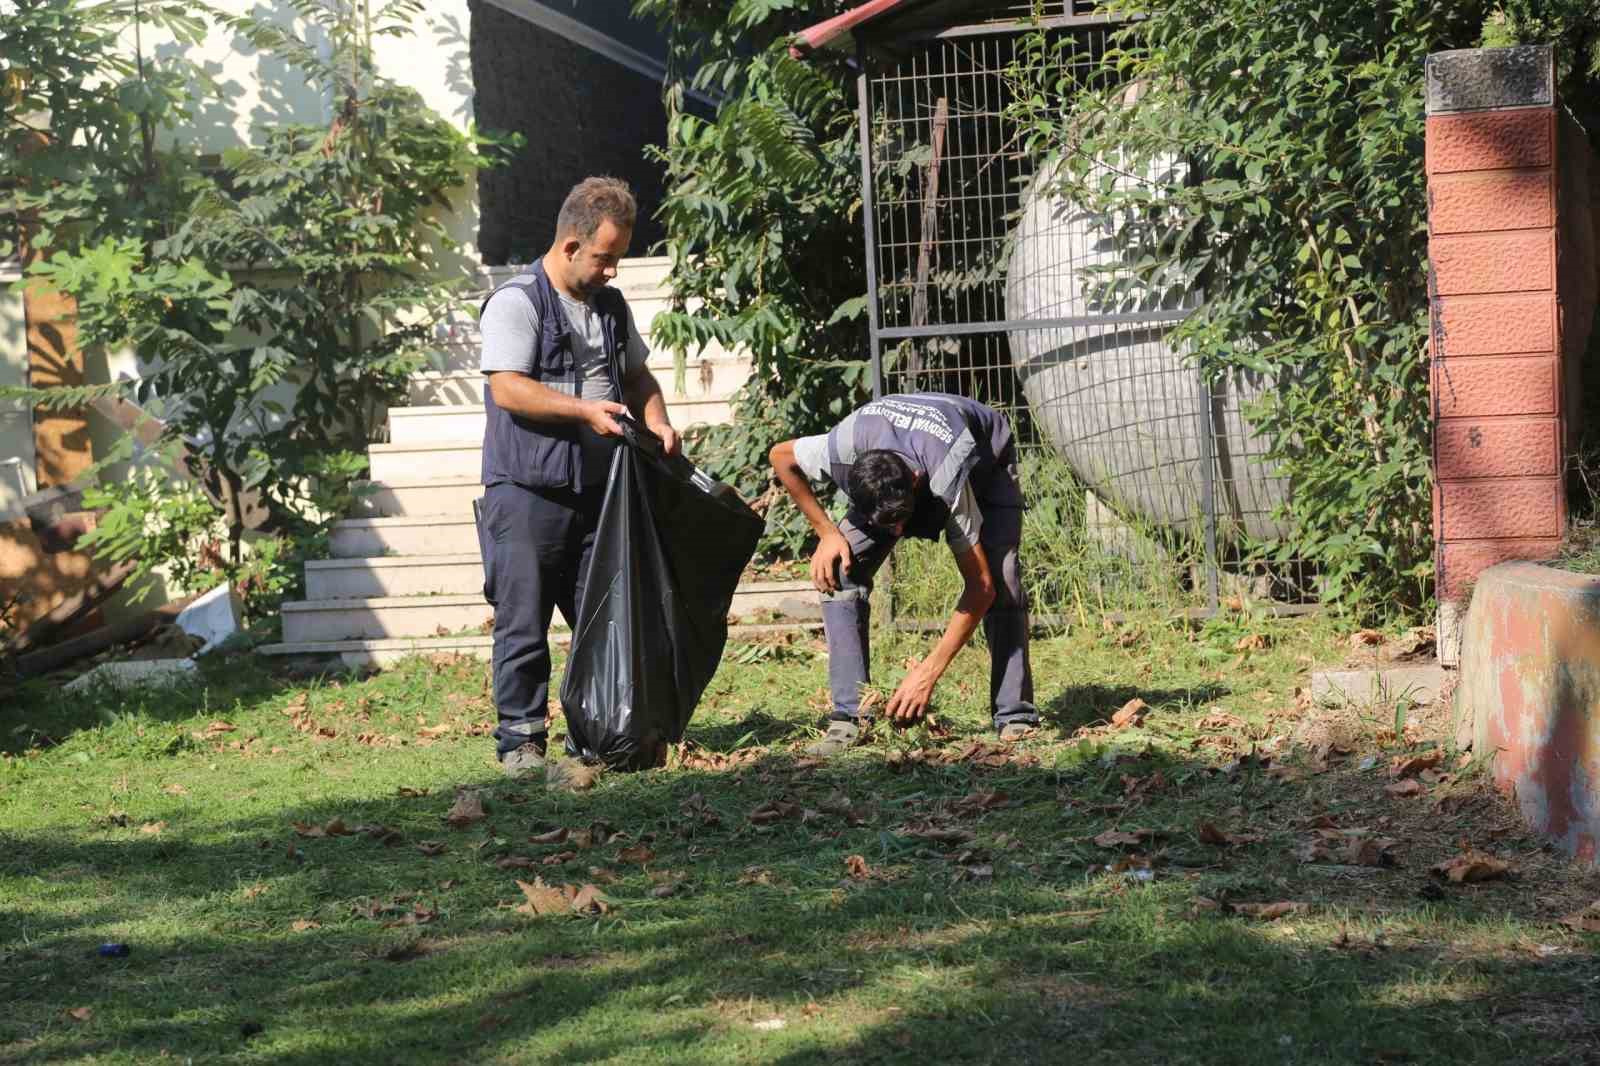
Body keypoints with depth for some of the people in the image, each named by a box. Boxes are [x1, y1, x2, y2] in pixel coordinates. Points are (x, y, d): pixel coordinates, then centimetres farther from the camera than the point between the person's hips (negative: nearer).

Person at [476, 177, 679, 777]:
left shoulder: (610, 305, 15)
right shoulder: (516, 302, -9)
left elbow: (637, 377, 25)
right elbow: (507, 388, -18)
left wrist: (657, 422, 5)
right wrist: (585, 409, -22)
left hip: (596, 490, 7)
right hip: (525, 495, -7)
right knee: (523, 624, -1)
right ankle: (520, 740, 6)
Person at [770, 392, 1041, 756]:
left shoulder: (948, 485, -46)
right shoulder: (844, 449, -40)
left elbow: (981, 587, -37)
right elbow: (780, 457, -16)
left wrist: (928, 672, -39)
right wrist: (826, 533, -20)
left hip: (986, 457, -3)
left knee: (1000, 580, -26)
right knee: (839, 571, -17)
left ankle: (1016, 720, -18)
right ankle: (850, 719, -15)